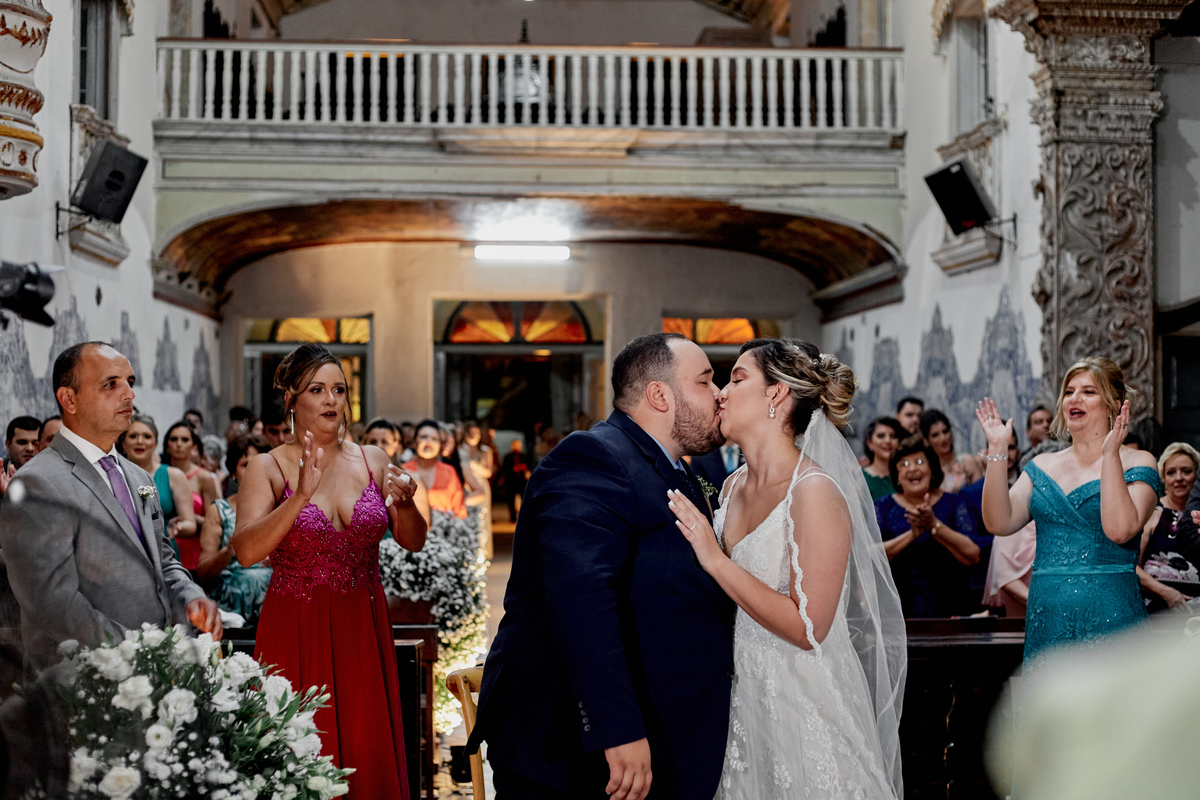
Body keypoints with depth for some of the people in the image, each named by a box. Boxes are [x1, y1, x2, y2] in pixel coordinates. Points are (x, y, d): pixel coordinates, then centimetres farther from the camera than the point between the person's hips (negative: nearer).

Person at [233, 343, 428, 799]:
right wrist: (301, 495, -28)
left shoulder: (371, 461, 6)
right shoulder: (268, 468, -4)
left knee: (368, 753, 7)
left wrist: (406, 503, -15)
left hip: (363, 629, 3)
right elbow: (246, 552, -18)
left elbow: (413, 542, 6)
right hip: (297, 632, -3)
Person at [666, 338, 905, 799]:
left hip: (806, 707, -7)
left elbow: (808, 629, -22)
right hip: (745, 699, 7)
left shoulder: (814, 491, -18)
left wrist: (715, 560, -22)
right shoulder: (734, 488, 5)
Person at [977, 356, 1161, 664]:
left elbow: (1120, 530, -17)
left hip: (1110, 619, -4)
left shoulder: (1136, 463, 0)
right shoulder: (1042, 467, 13)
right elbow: (998, 523, 0)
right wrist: (998, 451, -5)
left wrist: (1110, 454, -18)